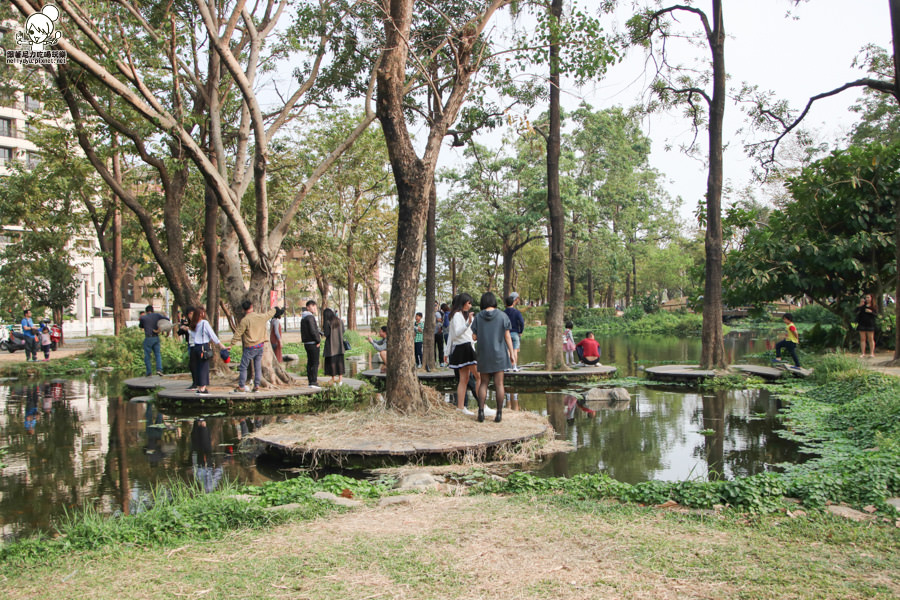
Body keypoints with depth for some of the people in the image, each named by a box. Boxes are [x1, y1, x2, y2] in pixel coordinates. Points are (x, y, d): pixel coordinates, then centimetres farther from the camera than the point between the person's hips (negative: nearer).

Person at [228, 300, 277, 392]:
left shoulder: (245, 320, -14)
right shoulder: (261, 316, 0)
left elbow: (237, 334, -11)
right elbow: (272, 312, 20)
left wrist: (231, 345, -4)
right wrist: (272, 309, 44)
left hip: (250, 347, -5)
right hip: (260, 346, 5)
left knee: (243, 367, 4)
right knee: (258, 367, 11)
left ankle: (241, 386, 5)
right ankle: (257, 386, 12)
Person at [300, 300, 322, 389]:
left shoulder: (303, 318, 17)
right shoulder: (310, 317, -14)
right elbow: (312, 331, -20)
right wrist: (318, 340, -10)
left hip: (307, 343, 10)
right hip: (313, 343, -10)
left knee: (310, 363, 11)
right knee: (315, 363, -8)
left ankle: (310, 381, 13)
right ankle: (313, 382, -10)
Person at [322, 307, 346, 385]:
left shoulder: (327, 323, -12)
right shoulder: (339, 321, 2)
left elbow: (326, 334, -13)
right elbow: (343, 331, 9)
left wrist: (324, 331, 7)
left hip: (331, 344, -4)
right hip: (339, 344, 4)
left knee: (331, 362, 3)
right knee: (339, 361, 9)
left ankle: (333, 380, 5)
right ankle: (340, 379, 8)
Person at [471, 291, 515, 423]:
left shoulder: (478, 317, -1)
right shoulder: (502, 316, -4)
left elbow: (474, 337, -2)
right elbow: (507, 336, -6)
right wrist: (512, 353, -1)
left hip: (484, 354, 1)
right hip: (499, 353, -1)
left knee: (484, 383, 10)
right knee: (499, 384, 3)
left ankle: (481, 411, -2)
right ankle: (499, 413, 3)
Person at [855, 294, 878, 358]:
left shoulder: (874, 307, 4)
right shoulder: (863, 306, 11)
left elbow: (876, 315, -6)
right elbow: (856, 311, 1)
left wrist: (871, 312, -21)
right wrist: (860, 306, -9)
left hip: (870, 324, -2)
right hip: (862, 324, 2)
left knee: (871, 339, 1)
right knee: (862, 339, 2)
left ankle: (872, 353, 6)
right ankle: (863, 353, 5)